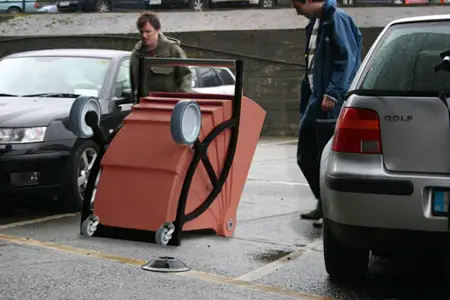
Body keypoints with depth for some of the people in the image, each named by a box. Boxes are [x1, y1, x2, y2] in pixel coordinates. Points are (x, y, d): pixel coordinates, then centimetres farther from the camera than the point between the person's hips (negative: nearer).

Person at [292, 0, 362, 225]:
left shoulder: (337, 19, -11)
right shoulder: (314, 24, 17)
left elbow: (348, 59, -17)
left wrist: (333, 92, -23)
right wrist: (305, 104, 20)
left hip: (332, 102, -10)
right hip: (316, 100, 10)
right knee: (305, 156, 13)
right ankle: (324, 204, 25)